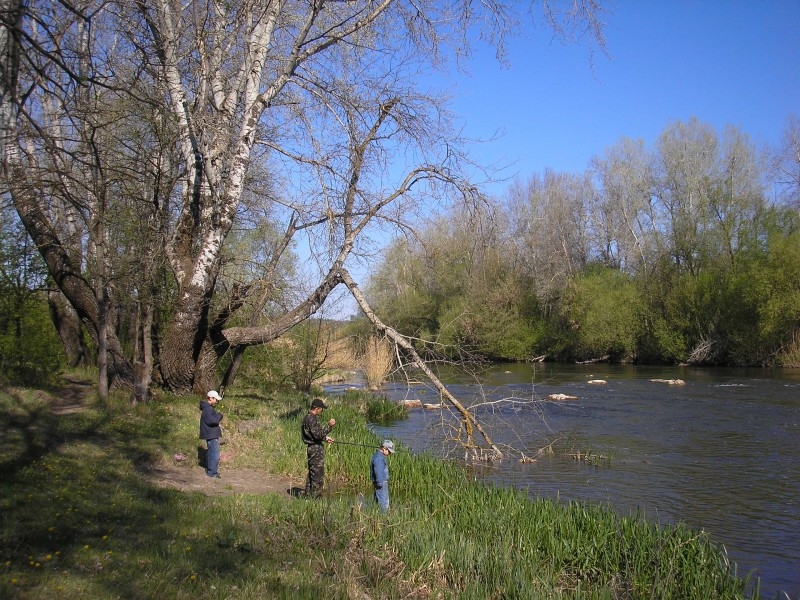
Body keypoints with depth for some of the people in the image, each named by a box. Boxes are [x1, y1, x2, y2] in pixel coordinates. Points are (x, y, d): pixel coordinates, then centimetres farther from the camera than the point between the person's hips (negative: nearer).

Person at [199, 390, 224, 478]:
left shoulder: (209, 407, 16)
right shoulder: (207, 408, -18)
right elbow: (211, 420, -27)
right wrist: (219, 415, -13)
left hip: (212, 434, 11)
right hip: (211, 434, -11)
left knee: (210, 453, 18)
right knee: (214, 454, -10)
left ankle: (209, 470, 27)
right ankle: (212, 472, -7)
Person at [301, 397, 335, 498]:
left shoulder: (308, 417, 13)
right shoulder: (312, 419, -20)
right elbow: (318, 434, -24)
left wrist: (325, 438, 22)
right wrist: (329, 426, -26)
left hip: (311, 448, 11)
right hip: (316, 449, -11)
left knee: (312, 473, 17)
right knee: (318, 475, -5)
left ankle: (309, 496, 24)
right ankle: (315, 496, -2)